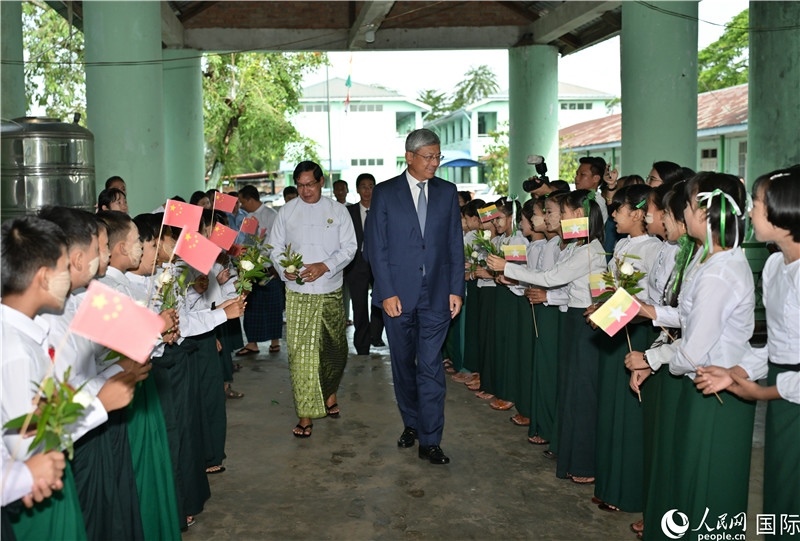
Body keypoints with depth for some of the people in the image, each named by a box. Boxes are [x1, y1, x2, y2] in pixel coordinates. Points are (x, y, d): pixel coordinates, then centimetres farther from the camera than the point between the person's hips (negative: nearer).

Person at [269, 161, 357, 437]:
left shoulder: (338, 210, 4)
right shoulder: (287, 211, 6)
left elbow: (349, 246, -1)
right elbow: (275, 246, 9)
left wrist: (325, 266, -16)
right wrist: (283, 269, -11)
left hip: (330, 292, 1)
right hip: (298, 293, -1)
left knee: (334, 349, 13)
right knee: (300, 352, -7)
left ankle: (329, 393, 38)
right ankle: (306, 415, -2)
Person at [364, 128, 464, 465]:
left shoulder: (447, 192, 6)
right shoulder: (385, 193, 0)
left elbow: (455, 244, 7)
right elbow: (375, 247, -2)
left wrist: (456, 289, 0)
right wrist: (386, 292, -9)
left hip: (436, 294, 1)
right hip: (398, 294, 0)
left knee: (431, 367, -2)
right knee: (403, 364, 12)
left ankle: (430, 440, 5)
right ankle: (411, 423, 31)